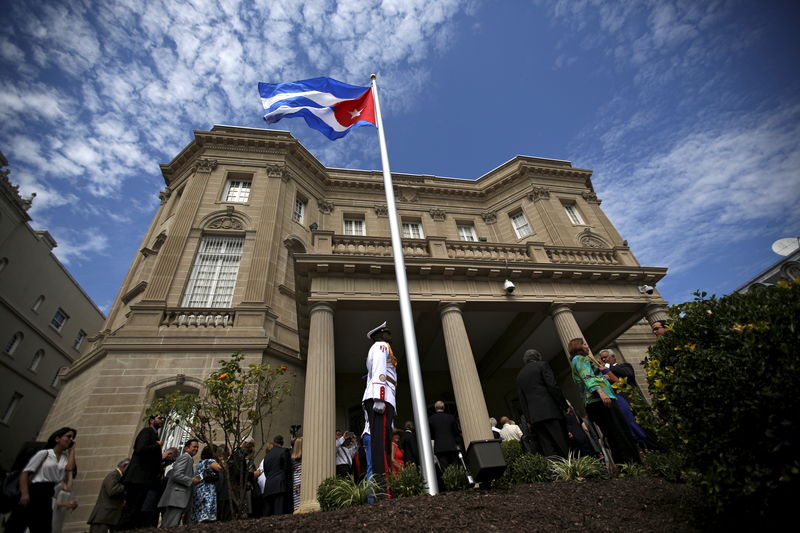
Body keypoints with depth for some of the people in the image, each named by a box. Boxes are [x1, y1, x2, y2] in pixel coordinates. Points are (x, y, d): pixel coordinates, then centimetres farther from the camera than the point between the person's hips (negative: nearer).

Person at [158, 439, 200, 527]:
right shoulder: (186, 456, -7)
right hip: (177, 498, -10)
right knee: (171, 527, -12)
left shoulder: (188, 458, 23)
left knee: (166, 526, 10)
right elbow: (176, 475, -18)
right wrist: (191, 481, -12)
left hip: (176, 499, 10)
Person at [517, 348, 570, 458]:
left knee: (548, 452, 2)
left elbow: (522, 400, 15)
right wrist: (565, 406, -1)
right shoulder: (542, 365, 6)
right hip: (550, 410, -4)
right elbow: (553, 386, -6)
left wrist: (528, 419, 14)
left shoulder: (519, 375, 19)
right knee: (563, 446, -3)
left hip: (534, 416, 4)